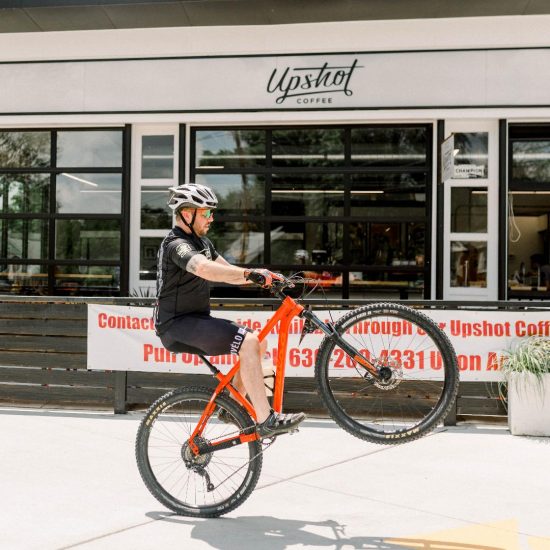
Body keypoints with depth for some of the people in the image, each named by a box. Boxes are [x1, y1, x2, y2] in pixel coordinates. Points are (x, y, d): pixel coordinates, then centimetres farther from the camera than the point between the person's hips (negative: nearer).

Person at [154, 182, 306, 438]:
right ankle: (266, 421, -24)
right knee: (248, 343, -24)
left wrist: (262, 277, -4)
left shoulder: (202, 242, 16)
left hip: (196, 320, 10)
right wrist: (250, 273, -46)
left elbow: (227, 271, 13)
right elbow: (204, 269, -38)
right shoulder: (177, 244, -17)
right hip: (178, 324, -10)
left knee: (257, 342, 6)